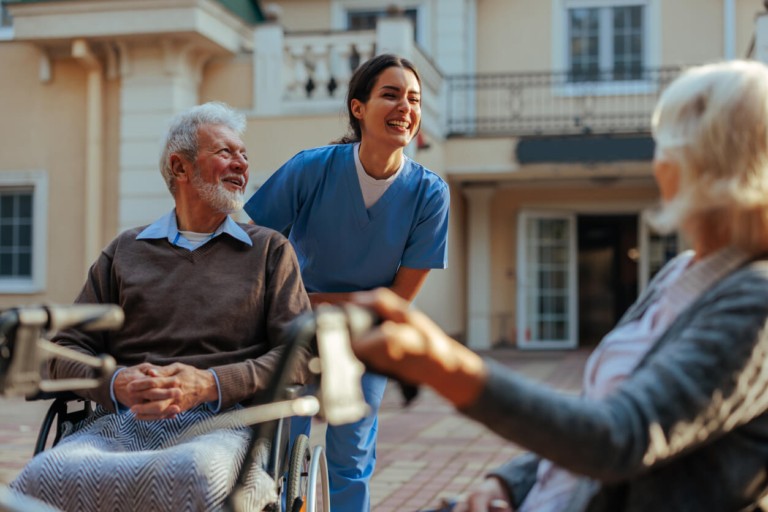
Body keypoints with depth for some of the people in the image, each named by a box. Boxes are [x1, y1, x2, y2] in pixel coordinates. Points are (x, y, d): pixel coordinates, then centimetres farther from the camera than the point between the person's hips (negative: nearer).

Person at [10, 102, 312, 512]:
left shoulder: (270, 250, 17)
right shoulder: (124, 251, 22)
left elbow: (301, 354, 4)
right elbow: (66, 351, 16)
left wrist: (211, 384, -12)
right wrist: (117, 384, -8)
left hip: (221, 421, -3)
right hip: (120, 421, 3)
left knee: (197, 476, -41)